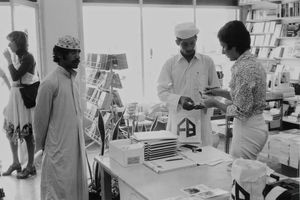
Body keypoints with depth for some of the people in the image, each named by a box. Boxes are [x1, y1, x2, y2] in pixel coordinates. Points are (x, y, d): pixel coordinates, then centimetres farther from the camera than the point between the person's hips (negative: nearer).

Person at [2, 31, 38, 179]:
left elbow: (15, 77, -20)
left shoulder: (28, 58, -13)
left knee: (27, 132, -1)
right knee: (11, 130, 13)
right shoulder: (19, 58, 12)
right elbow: (15, 79, 14)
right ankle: (15, 162, 28)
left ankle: (30, 166, 11)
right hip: (15, 96, 9)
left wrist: (9, 59, -15)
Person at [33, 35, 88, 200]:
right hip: (59, 149, -7)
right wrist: (41, 147, -1)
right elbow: (41, 120, -10)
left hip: (76, 146, 7)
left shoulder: (72, 79, 8)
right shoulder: (50, 83, -17)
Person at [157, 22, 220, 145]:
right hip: (178, 119, -1)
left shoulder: (207, 62, 7)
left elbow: (216, 89, 12)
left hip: (201, 117, 1)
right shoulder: (170, 64, 4)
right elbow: (161, 92, 1)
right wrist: (179, 99, -16)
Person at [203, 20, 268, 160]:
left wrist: (216, 104, -9)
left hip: (248, 129, -10)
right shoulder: (253, 62, 8)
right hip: (257, 126, 10)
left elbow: (241, 111, -21)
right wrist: (220, 92, 14)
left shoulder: (243, 69, -22)